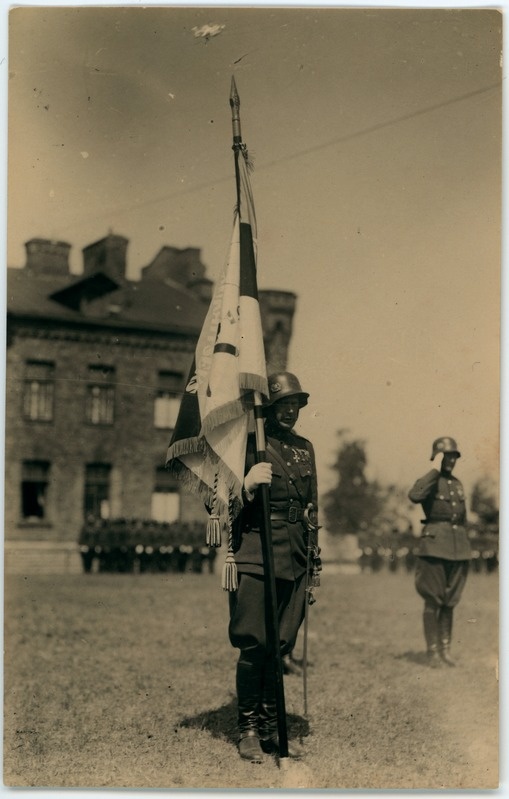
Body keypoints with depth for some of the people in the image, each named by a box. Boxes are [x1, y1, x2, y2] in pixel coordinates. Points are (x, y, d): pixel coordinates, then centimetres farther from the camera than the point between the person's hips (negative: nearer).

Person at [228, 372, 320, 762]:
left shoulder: (306, 448, 15)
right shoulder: (250, 444, -4)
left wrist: (313, 559, 20)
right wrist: (247, 486, -26)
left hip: (295, 561, 6)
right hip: (256, 557, -6)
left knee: (280, 646, 9)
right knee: (254, 645, -4)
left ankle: (271, 728, 18)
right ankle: (248, 730, 8)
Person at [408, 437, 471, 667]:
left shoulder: (458, 484, 16)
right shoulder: (430, 481, -4)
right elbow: (414, 495, -28)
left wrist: (464, 550, 19)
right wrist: (436, 469, -21)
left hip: (458, 548, 6)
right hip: (434, 545, -6)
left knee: (449, 600, 10)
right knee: (433, 600, -2)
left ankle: (446, 650, 16)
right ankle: (432, 651, 5)